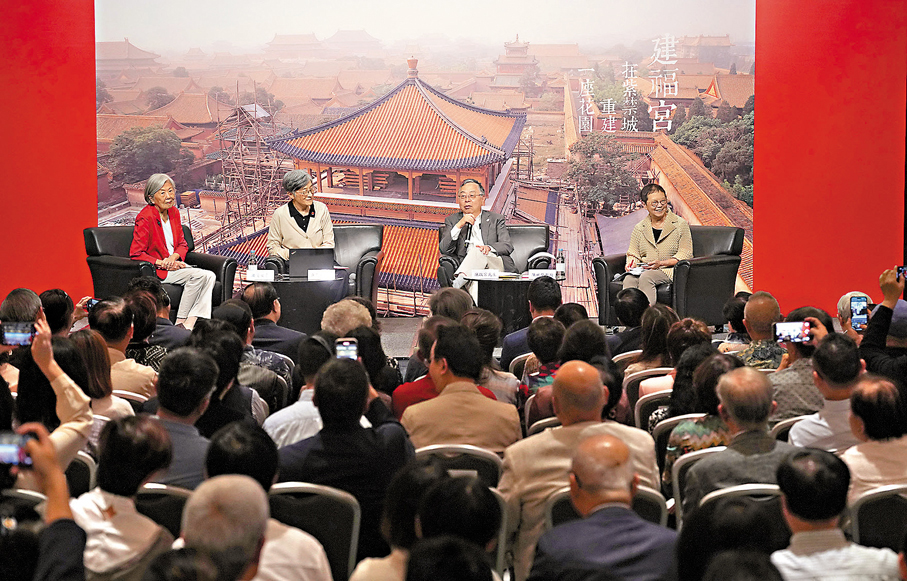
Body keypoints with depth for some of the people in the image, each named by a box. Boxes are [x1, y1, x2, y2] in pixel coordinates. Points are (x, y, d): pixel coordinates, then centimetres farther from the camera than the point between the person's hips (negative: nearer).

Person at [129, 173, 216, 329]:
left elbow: (182, 244, 15)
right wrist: (162, 263, -20)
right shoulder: (145, 218, -14)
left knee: (210, 276, -16)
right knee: (199, 276, -26)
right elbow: (135, 254, -16)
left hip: (173, 263, 8)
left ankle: (191, 322, -24)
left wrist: (174, 257, -9)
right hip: (155, 270, -8)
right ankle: (180, 323, -21)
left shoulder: (174, 212, 8)